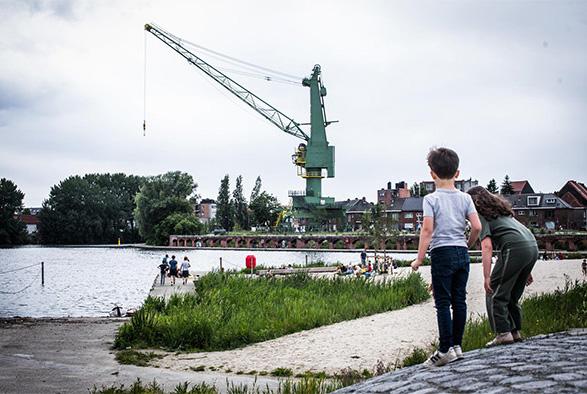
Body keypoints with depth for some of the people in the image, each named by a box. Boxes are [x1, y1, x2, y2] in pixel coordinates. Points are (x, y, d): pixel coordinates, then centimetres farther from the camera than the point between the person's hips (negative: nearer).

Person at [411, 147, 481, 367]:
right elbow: (477, 227, -1)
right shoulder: (465, 198, 6)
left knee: (443, 302, -2)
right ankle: (457, 345, 16)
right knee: (459, 300, 10)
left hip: (442, 253, -5)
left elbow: (427, 229, -13)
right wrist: (467, 245, 16)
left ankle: (445, 349, -4)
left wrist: (419, 259, -9)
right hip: (462, 253, 5)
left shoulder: (431, 199, -6)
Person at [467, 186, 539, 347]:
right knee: (512, 295, 19)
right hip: (533, 247, 8)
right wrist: (526, 271, 30)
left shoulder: (481, 215, 4)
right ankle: (515, 332, 19)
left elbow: (487, 246, -9)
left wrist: (487, 277, -11)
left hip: (514, 249, -8)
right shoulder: (500, 211, 29)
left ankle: (503, 333, -5)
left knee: (495, 293, 0)